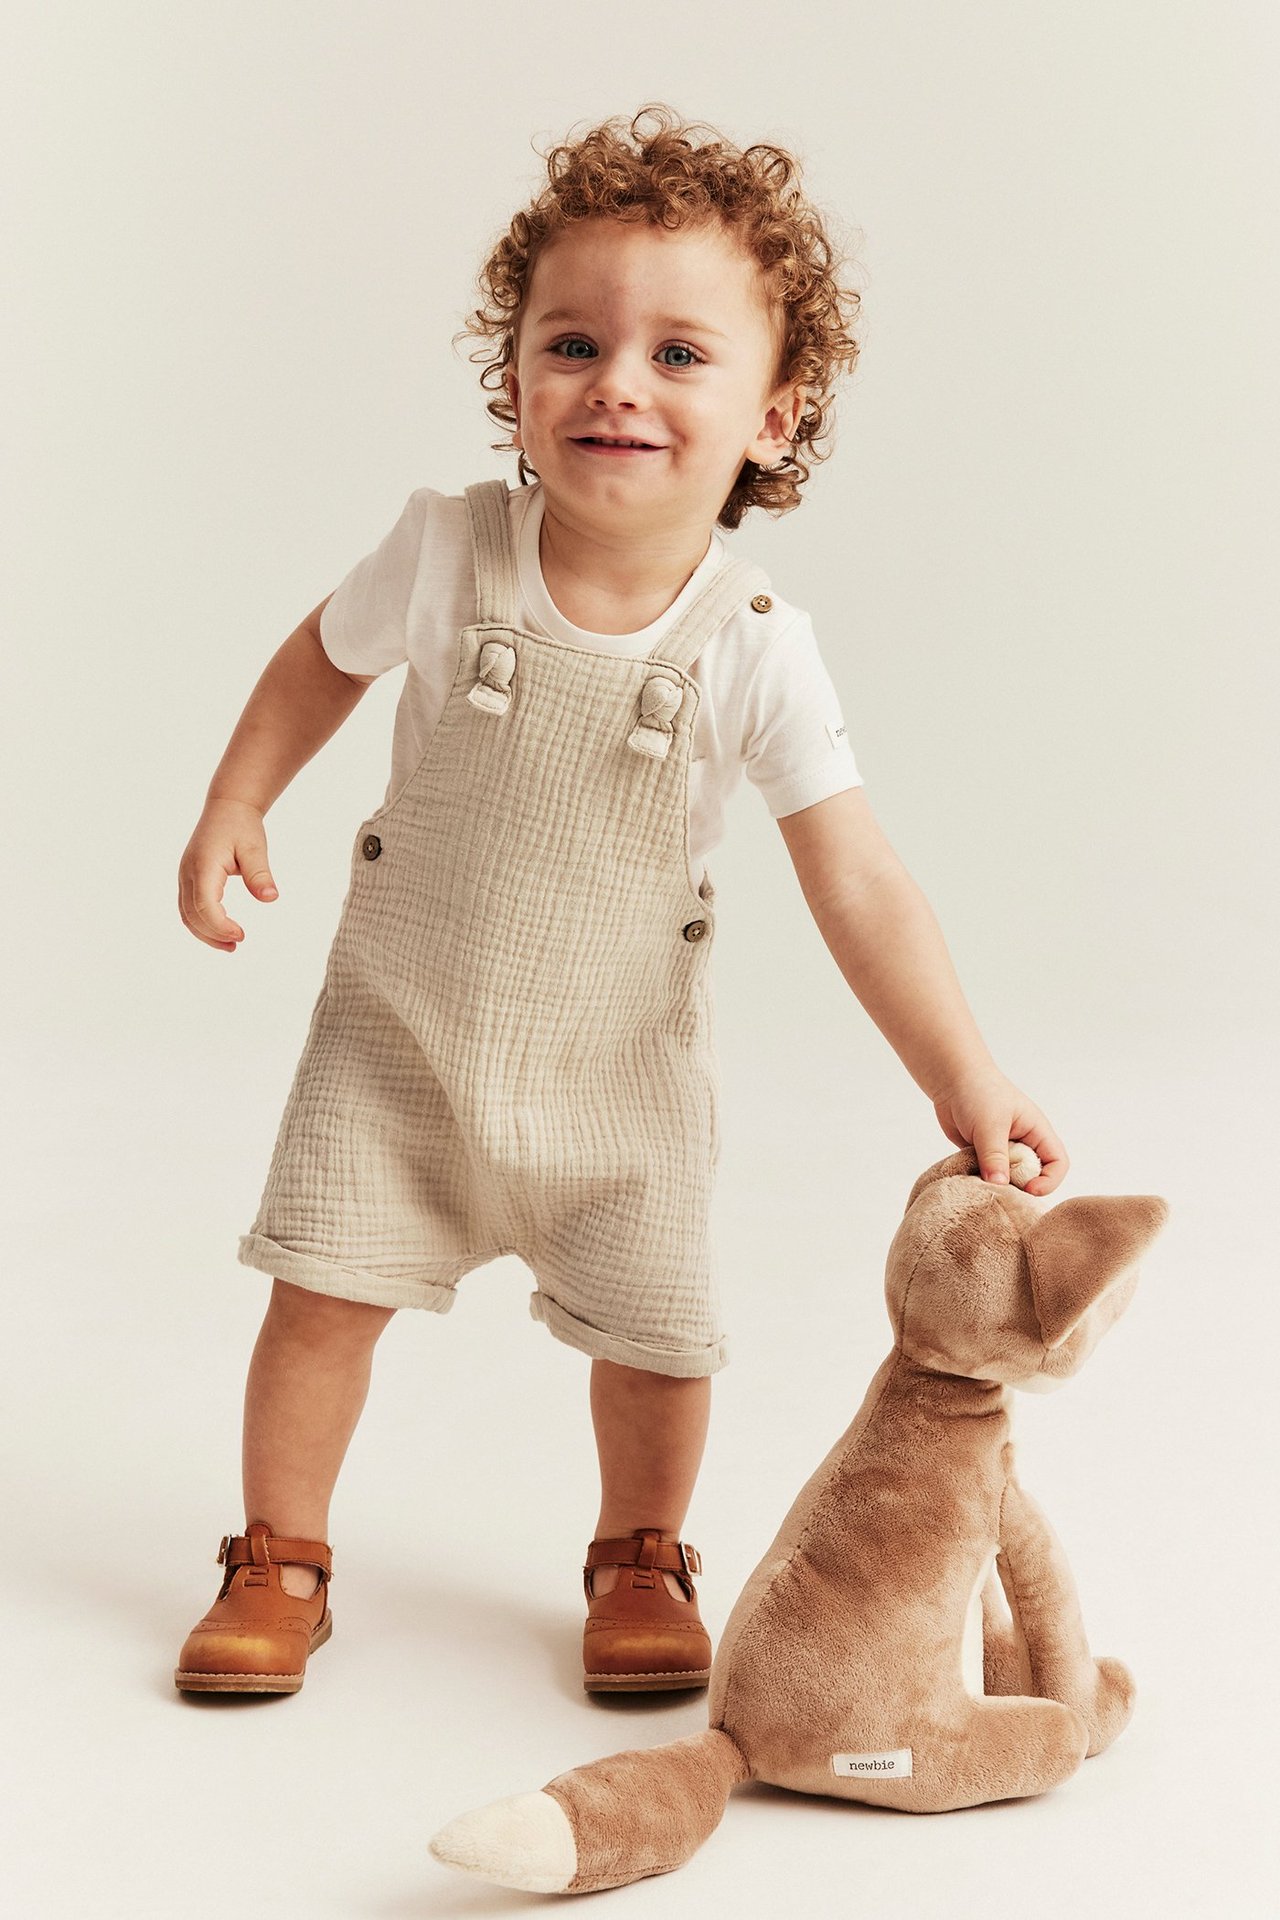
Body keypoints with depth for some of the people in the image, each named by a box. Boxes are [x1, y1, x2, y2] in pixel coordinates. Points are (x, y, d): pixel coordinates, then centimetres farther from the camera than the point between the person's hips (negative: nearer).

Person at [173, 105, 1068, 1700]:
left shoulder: (755, 650, -20)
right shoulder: (446, 551, -17)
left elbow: (858, 886, -19)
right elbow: (327, 658, 5)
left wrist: (963, 1078, -23)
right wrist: (231, 811, 3)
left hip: (618, 1069, 0)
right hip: (399, 1030, 1)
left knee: (658, 1337, 7)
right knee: (324, 1293, 2)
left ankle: (638, 1559, 36)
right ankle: (281, 1561, 26)